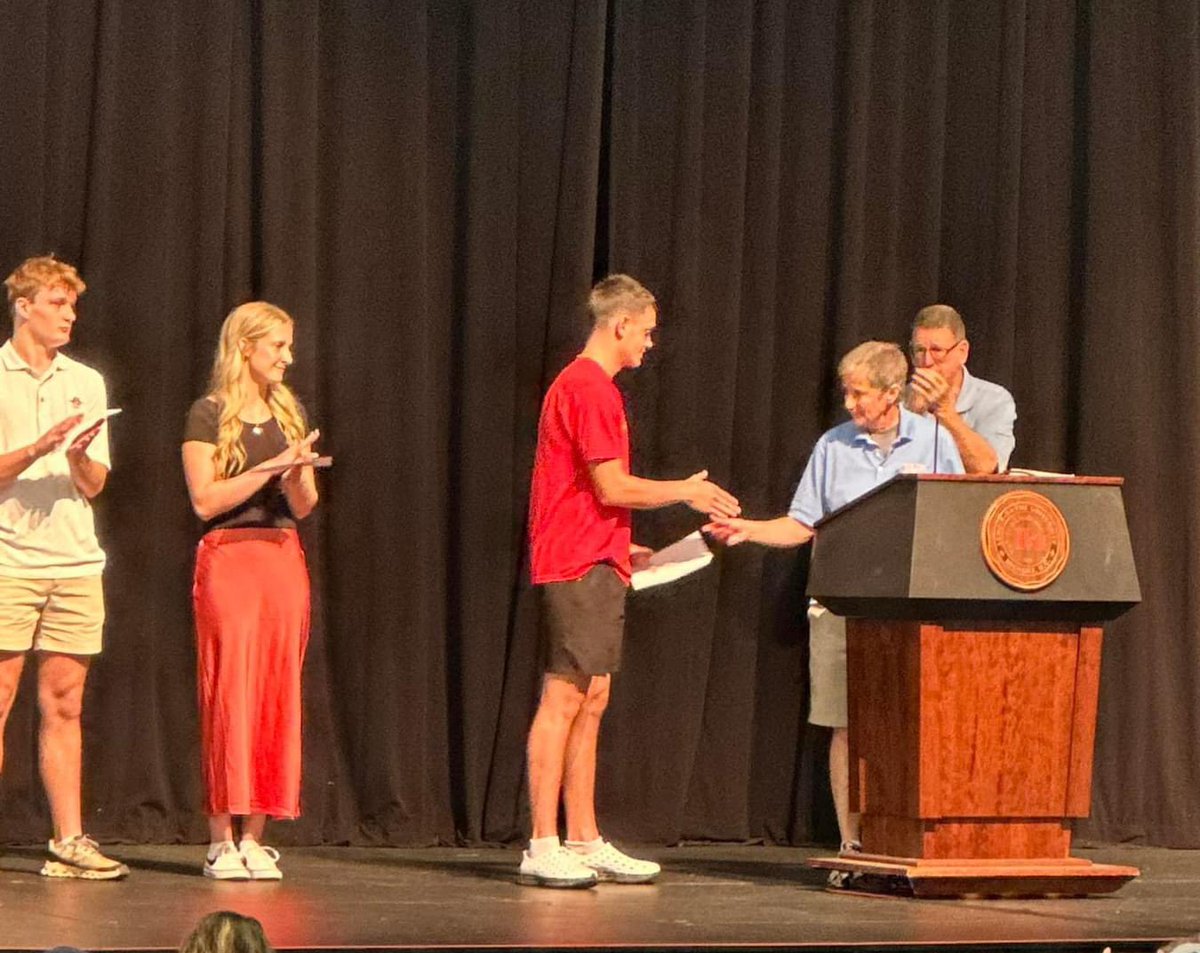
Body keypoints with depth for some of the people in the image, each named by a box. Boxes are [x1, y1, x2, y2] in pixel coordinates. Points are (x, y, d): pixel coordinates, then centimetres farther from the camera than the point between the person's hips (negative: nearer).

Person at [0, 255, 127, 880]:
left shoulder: (86, 383, 16)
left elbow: (95, 485, 13)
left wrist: (78, 458, -8)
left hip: (76, 563, 4)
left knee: (64, 704, 4)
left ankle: (68, 841, 5)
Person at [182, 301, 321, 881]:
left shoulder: (291, 414, 15)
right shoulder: (209, 415, -1)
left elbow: (304, 506, 14)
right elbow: (205, 499, -9)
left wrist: (298, 475, -7)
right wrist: (271, 467, -14)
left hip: (284, 557, 5)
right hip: (228, 557, -5)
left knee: (277, 694, 1)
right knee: (228, 692, -9)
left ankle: (255, 837, 4)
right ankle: (221, 839, -6)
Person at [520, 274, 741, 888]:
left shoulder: (580, 385, 19)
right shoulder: (591, 389, -13)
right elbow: (612, 487, -16)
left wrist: (620, 546, 25)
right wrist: (686, 491, -3)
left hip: (594, 564, 11)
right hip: (580, 566, -11)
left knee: (590, 703, 10)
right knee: (564, 697, -10)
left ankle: (584, 842, 14)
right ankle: (543, 848, -11)